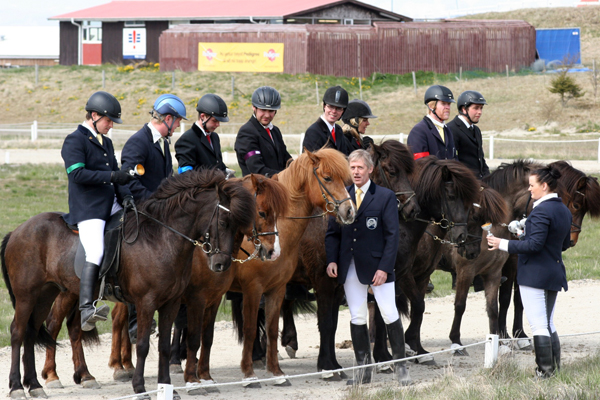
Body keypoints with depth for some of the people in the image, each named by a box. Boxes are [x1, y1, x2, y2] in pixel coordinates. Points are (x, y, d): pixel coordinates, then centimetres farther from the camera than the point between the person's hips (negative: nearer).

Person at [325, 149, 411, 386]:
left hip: (377, 266, -4)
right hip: (350, 267, 4)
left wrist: (384, 267, -15)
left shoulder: (385, 197, -3)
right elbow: (332, 232, 10)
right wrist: (332, 260, -6)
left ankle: (400, 367, 9)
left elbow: (392, 234, -7)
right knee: (357, 318, 7)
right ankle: (364, 369, 13)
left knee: (390, 315, -1)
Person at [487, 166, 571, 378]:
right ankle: (555, 368, 19)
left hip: (534, 274, -9)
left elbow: (534, 245, -23)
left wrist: (503, 244, -18)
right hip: (555, 272, 9)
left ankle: (545, 370, -3)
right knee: (548, 324, 17)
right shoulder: (564, 211, 10)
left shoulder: (541, 211, -18)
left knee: (538, 325, -4)